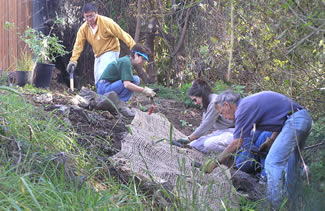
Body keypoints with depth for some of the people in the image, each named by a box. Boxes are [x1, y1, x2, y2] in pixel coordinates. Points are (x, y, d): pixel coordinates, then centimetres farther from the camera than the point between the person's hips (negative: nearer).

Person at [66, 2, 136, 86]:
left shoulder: (106, 22, -17)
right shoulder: (83, 28, -4)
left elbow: (122, 34, -15)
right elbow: (78, 45, -5)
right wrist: (73, 61, -16)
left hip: (110, 52, -6)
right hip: (98, 55, 6)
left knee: (102, 75, -25)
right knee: (98, 80, 8)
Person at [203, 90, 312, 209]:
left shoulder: (243, 109, -8)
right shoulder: (250, 102, 21)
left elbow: (236, 144, -8)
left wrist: (215, 163, -2)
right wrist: (270, 141, 23)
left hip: (294, 121, -10)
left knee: (273, 163, -8)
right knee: (290, 163, 17)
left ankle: (275, 207, -7)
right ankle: (291, 205, 25)